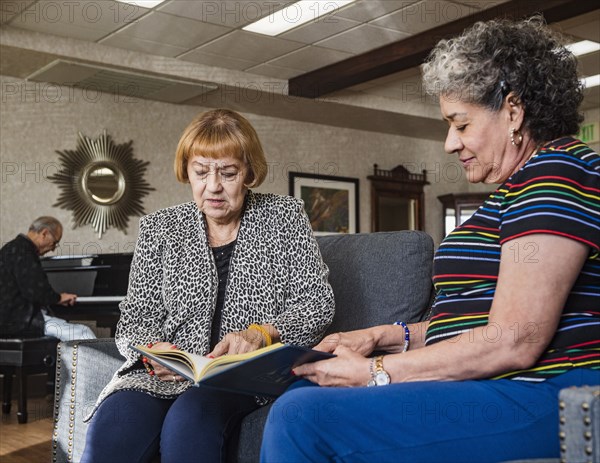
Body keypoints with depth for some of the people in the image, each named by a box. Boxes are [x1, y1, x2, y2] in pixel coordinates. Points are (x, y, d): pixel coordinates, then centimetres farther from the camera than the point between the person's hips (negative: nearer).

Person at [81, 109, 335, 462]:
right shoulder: (160, 229, 10)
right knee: (109, 433, -30)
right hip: (163, 376, 2)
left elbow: (318, 303, -1)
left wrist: (260, 334, -19)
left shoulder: (285, 217, 7)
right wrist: (155, 351, -15)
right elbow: (135, 321, 8)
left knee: (190, 420, -34)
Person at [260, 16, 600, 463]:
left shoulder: (557, 170, -11)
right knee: (300, 392, 8)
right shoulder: (515, 188, 21)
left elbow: (513, 344, -21)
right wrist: (385, 338, 7)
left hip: (541, 398, -10)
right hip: (477, 390, 10)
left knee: (302, 417, -23)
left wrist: (375, 372, -15)